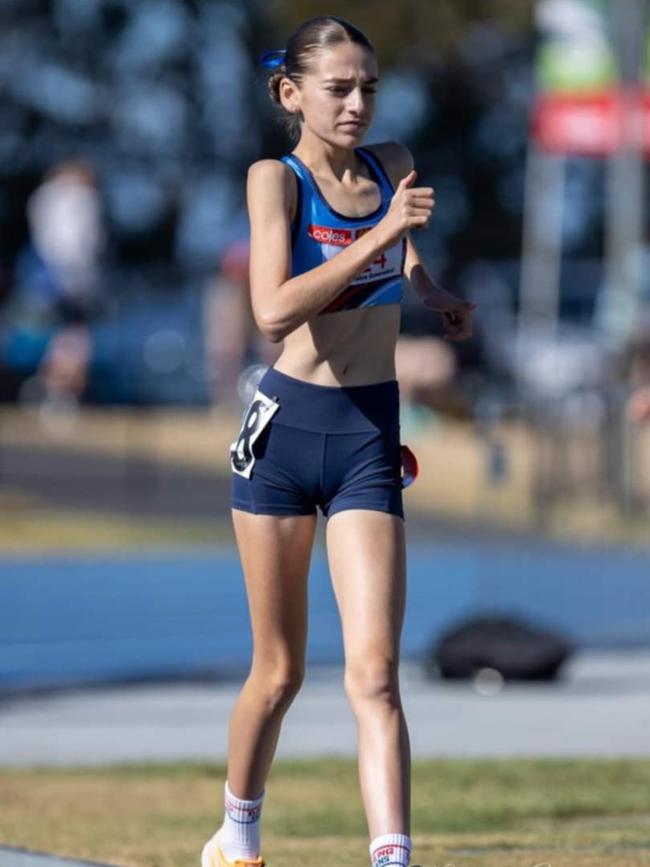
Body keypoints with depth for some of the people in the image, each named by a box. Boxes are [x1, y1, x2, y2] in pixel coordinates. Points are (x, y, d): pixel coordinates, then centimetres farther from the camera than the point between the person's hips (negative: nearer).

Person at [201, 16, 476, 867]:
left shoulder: (392, 165, 6)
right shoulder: (275, 179, -8)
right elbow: (274, 310, -24)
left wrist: (432, 292, 18)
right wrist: (382, 234, -26)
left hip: (370, 436, 2)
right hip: (286, 430, -2)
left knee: (375, 674, -11)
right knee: (279, 670, 11)